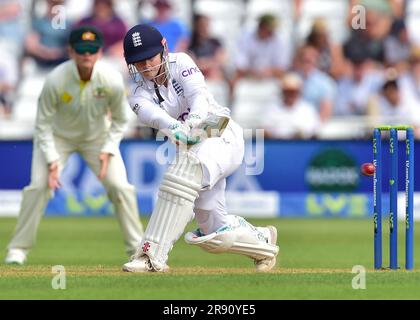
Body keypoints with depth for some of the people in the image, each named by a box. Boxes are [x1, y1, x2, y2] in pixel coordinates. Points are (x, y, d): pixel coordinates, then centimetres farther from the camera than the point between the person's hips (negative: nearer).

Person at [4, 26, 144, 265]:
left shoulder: (112, 80, -25)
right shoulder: (55, 81, -30)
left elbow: (120, 120, -7)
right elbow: (43, 124, -19)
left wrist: (107, 150, -18)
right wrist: (51, 160, -27)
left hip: (98, 136, 2)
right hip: (58, 136, -1)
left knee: (120, 187, -10)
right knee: (39, 186, -17)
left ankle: (137, 246, 5)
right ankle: (19, 248, -3)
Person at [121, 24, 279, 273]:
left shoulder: (180, 63, -2)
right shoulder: (140, 96, 2)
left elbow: (198, 95, -20)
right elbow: (153, 115, -22)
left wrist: (195, 119, -43)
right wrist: (174, 127, -46)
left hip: (224, 137, -5)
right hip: (193, 151, 5)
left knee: (183, 174, -36)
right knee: (215, 234, 0)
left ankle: (153, 255, -39)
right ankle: (263, 242, 33)